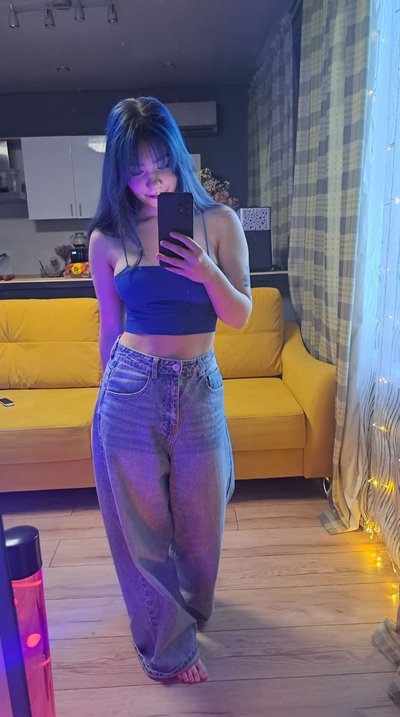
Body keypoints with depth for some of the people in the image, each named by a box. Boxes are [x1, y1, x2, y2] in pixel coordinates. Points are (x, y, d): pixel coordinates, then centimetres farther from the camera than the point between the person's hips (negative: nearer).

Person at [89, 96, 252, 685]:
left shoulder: (219, 222, -2)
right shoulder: (107, 238, -1)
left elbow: (241, 316, -1)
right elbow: (110, 328, 8)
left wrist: (206, 270, -19)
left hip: (198, 390, 1)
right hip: (129, 391, 0)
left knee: (200, 518, 19)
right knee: (142, 524, 12)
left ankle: (190, 605, 53)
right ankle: (168, 647, 38)